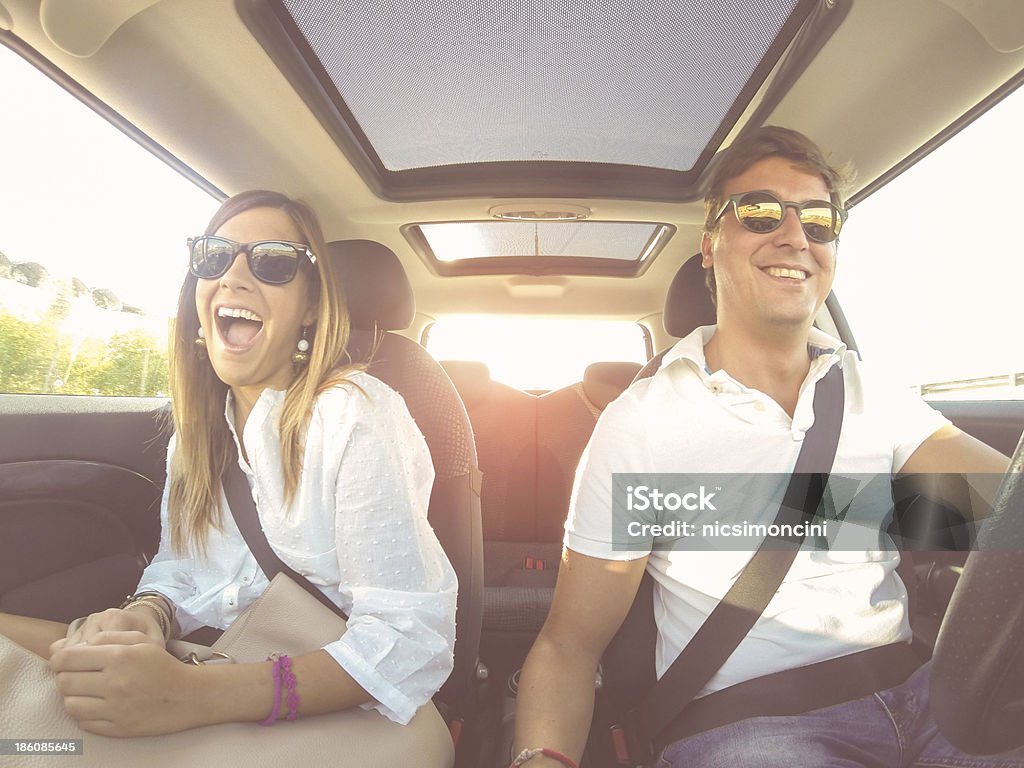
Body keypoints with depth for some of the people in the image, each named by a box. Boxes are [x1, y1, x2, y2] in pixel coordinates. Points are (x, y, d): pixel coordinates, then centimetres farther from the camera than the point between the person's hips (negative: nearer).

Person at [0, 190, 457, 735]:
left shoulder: (356, 416, -20)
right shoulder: (198, 427, 5)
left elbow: (410, 640, -24)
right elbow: (182, 574, 9)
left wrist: (191, 694, -34)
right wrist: (143, 617, -16)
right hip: (233, 664, 6)